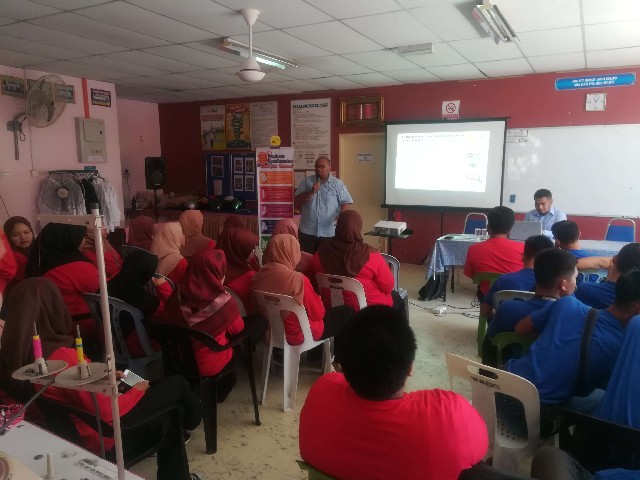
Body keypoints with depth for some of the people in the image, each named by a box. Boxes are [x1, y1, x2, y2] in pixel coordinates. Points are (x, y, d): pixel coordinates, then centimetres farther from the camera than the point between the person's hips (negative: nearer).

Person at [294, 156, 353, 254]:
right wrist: (311, 192, -16)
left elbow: (345, 202, -3)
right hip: (307, 231, 2)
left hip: (329, 232, -1)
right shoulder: (307, 181, 5)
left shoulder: (338, 184, 1)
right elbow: (298, 200, -1)